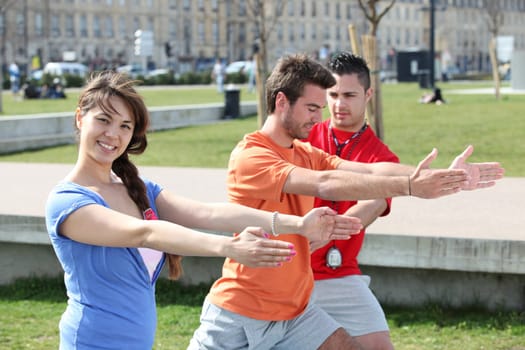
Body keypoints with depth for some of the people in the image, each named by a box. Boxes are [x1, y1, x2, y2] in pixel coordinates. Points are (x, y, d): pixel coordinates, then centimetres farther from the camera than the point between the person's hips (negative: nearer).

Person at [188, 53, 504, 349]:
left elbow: (371, 170, -8)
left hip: (295, 311, 7)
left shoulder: (307, 154, 5)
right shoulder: (250, 156, -19)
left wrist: (444, 177, -20)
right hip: (238, 318, -6)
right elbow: (325, 184, -31)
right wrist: (408, 186, -36)